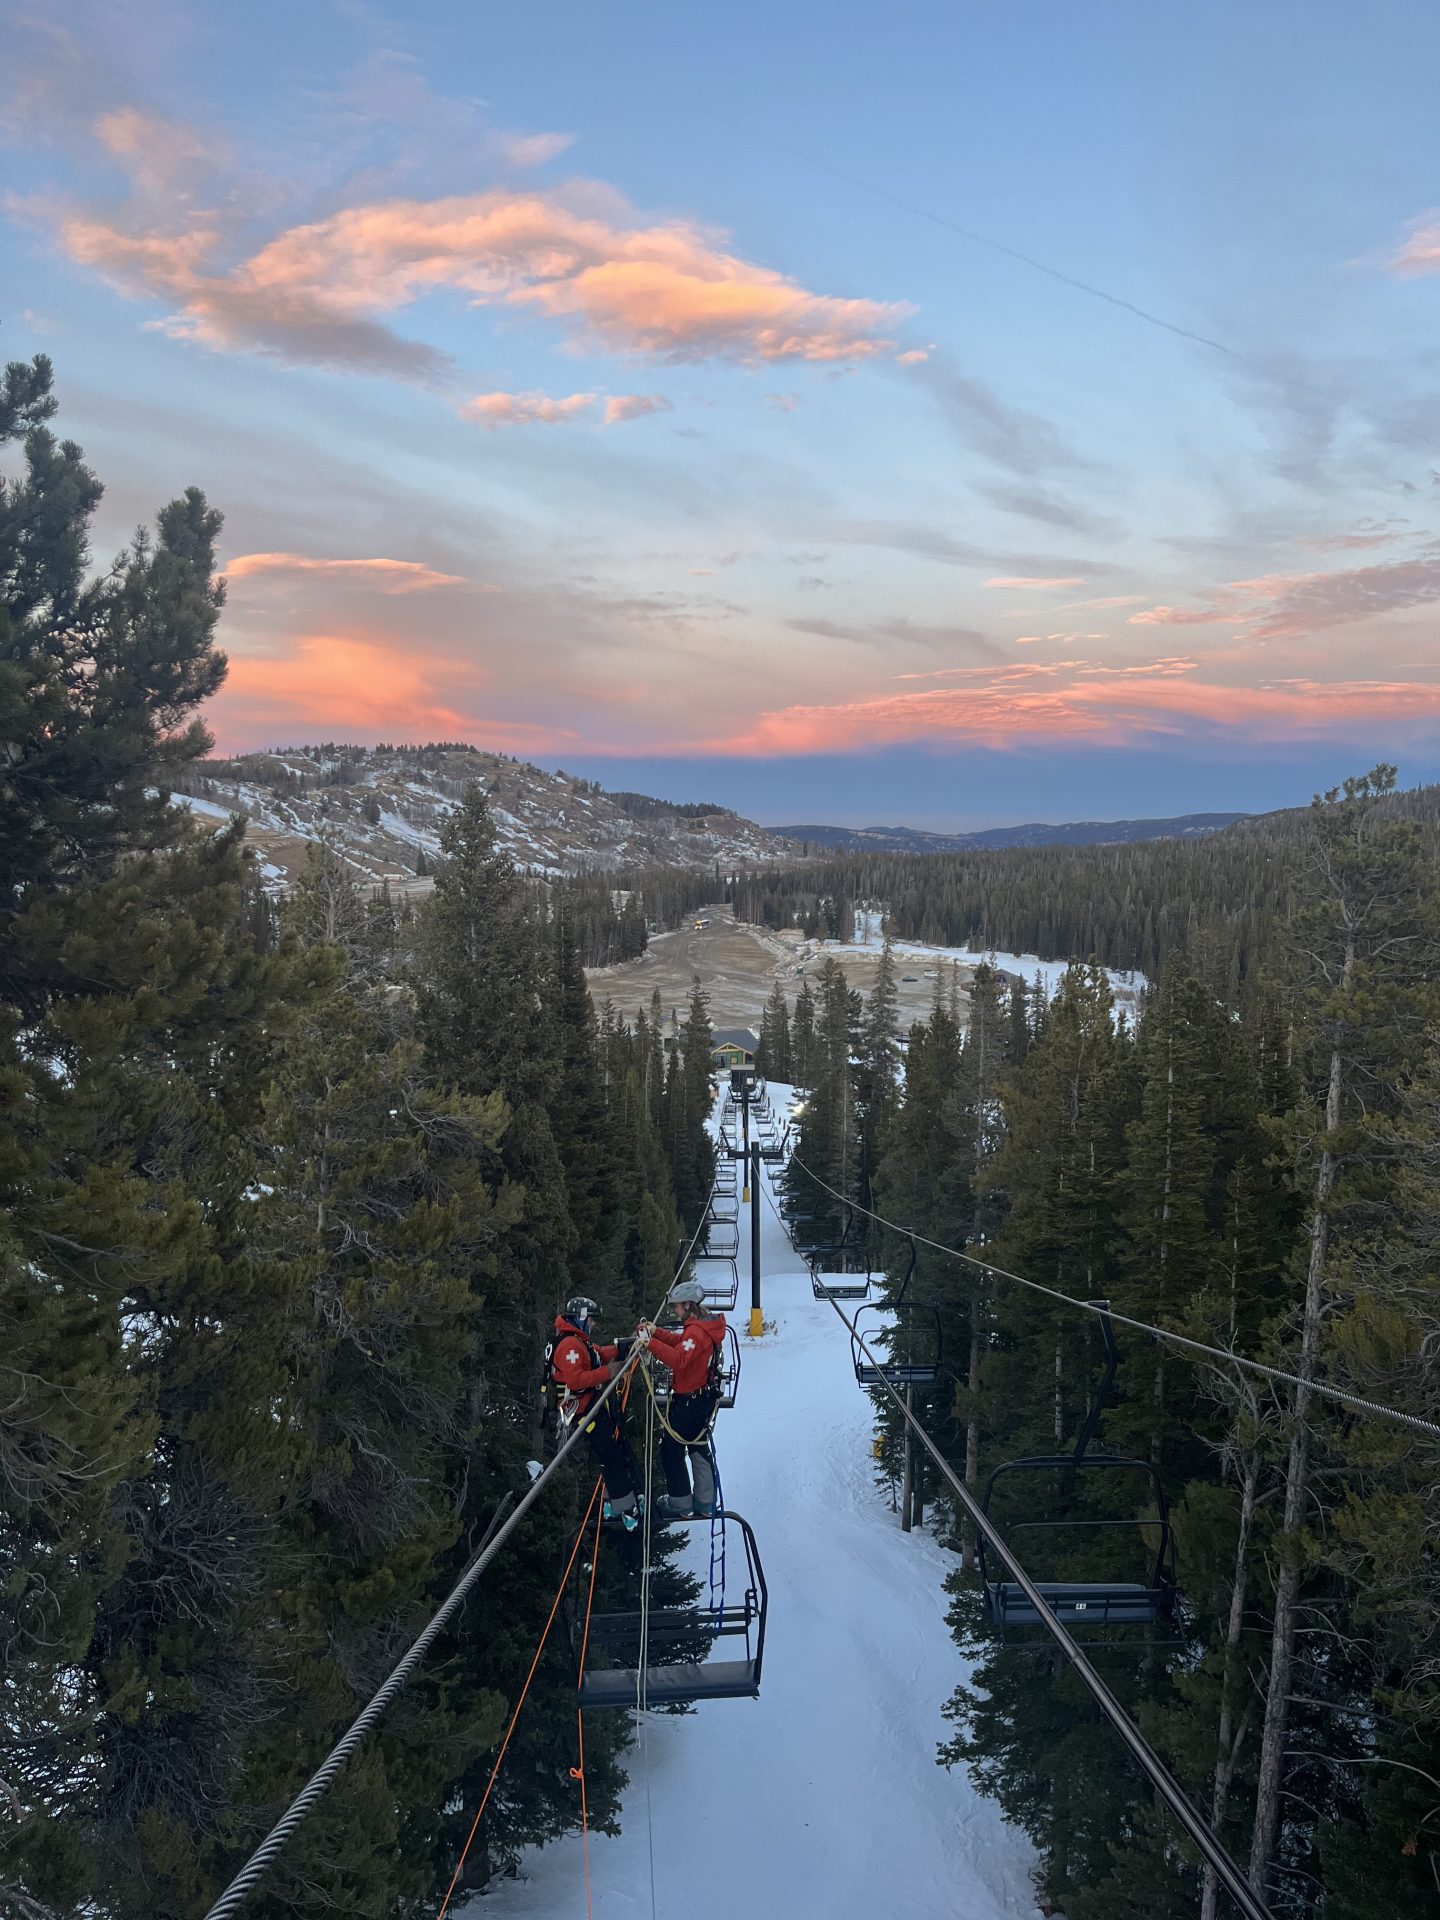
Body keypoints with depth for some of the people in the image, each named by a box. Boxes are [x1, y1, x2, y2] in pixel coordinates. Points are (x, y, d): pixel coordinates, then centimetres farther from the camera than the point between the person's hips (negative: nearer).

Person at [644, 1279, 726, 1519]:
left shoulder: (696, 1331, -25)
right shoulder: (708, 1326, 6)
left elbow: (679, 1359, -37)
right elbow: (681, 1342, 15)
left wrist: (651, 1343, -37)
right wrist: (657, 1332, 4)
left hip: (687, 1402, -9)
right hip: (706, 1398, 9)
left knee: (671, 1451, 4)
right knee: (699, 1449, 19)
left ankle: (681, 1504, 10)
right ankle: (705, 1504, 25)